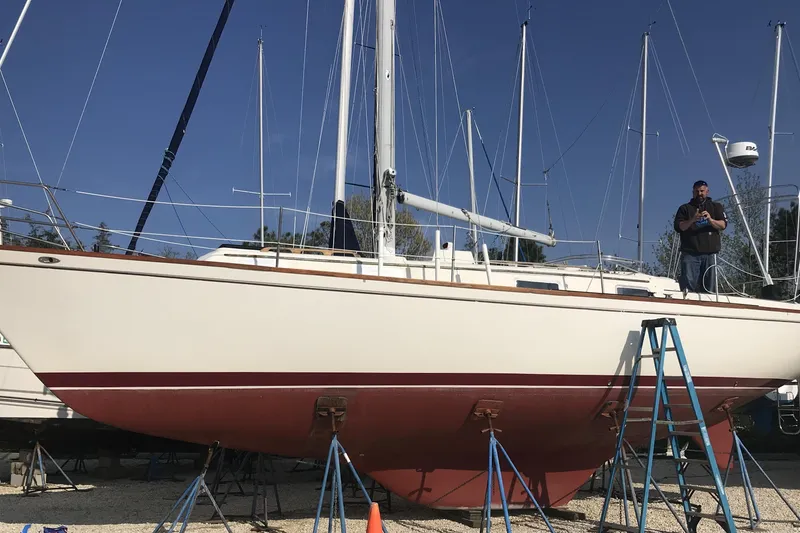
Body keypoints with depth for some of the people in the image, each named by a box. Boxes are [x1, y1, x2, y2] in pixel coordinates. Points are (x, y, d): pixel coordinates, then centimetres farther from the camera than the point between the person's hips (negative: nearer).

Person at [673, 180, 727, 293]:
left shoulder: (716, 206, 18)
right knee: (688, 283, -13)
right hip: (690, 253, -1)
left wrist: (710, 220, -15)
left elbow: (723, 224, 5)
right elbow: (678, 227, 3)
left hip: (710, 253, 1)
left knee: (709, 286, -2)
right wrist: (692, 220, -15)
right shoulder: (685, 208, 16)